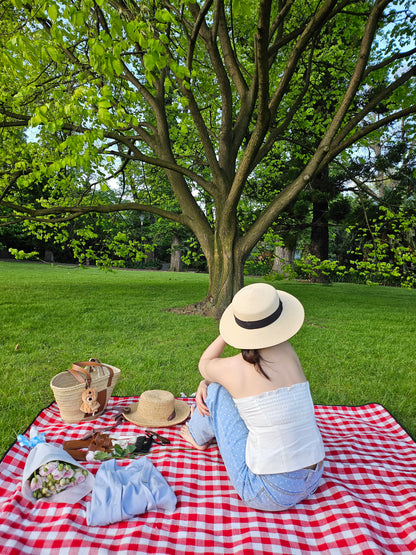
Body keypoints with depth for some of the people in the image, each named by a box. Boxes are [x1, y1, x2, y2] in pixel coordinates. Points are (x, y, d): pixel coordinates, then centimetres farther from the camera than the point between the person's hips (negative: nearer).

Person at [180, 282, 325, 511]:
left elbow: (204, 365, 9)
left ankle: (198, 436, 35)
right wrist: (205, 383, 10)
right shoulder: (287, 351, -3)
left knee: (215, 391, 4)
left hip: (269, 493, -5)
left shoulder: (230, 369, -17)